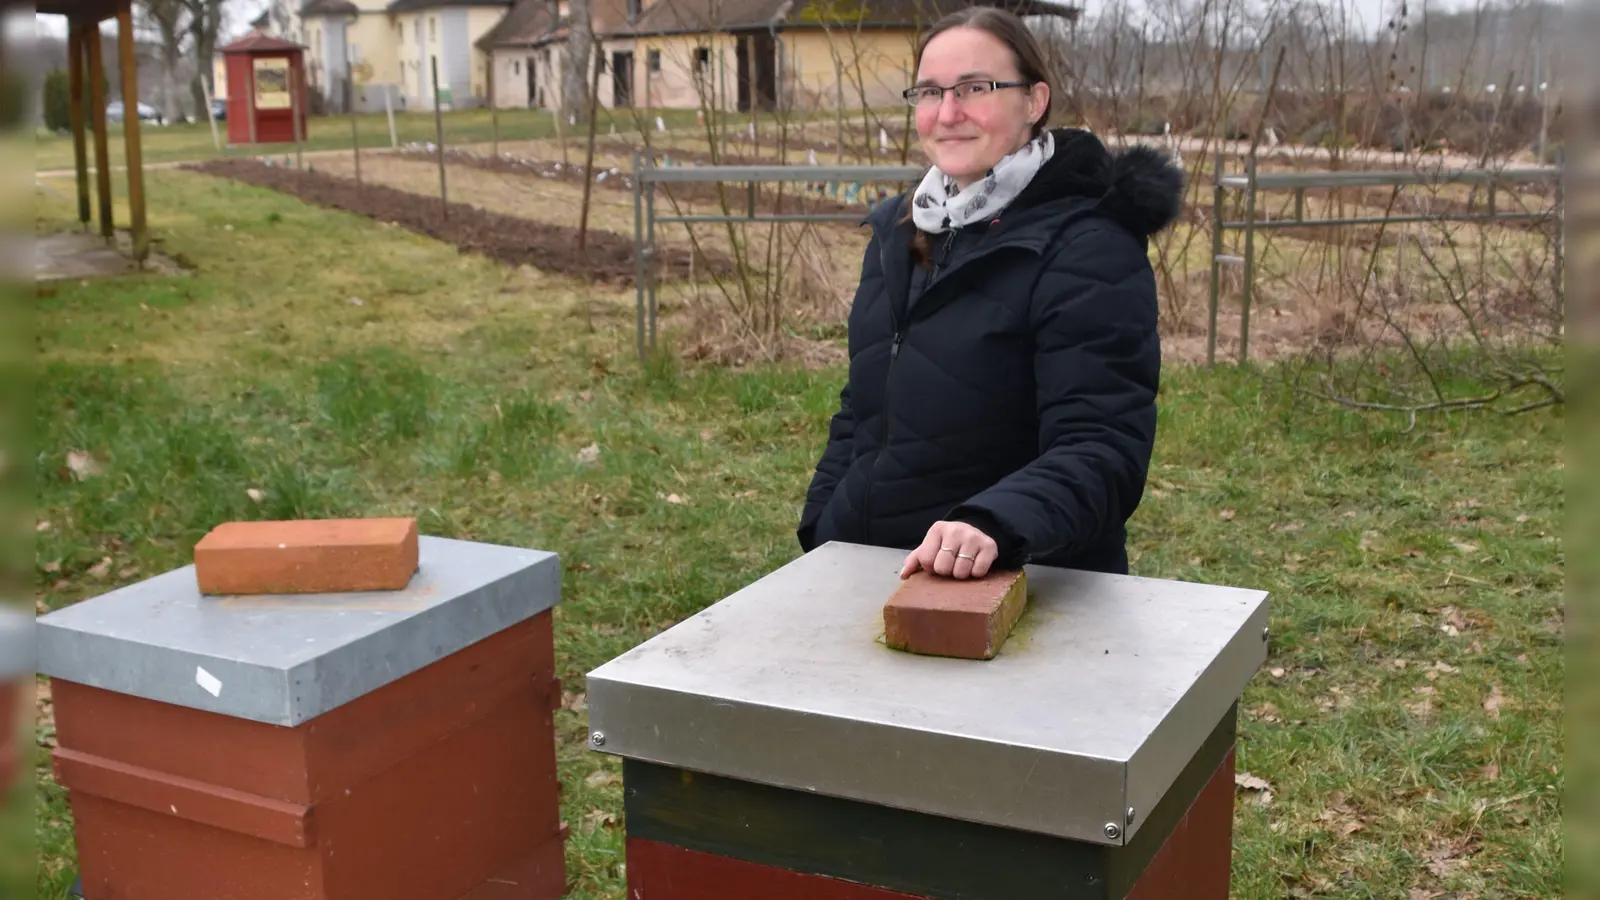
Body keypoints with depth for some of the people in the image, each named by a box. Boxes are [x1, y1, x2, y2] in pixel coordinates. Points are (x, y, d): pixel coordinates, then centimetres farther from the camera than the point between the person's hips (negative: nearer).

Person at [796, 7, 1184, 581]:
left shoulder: (1089, 249, -16)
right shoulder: (900, 231, 6)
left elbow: (1100, 452, -24)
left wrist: (992, 524, -40)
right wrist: (820, 533, 6)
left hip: (1024, 593, -6)